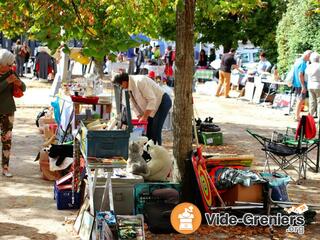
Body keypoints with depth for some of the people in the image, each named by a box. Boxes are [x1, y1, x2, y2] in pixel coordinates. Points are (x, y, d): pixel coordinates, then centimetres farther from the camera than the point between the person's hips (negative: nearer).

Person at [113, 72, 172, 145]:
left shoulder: (139, 81, -26)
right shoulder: (129, 89, 1)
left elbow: (152, 100, -28)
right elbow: (135, 105, 8)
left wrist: (144, 117, -26)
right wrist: (140, 118, -5)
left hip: (163, 101, -9)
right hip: (155, 105, 9)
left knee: (155, 130, -15)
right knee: (149, 131, 7)